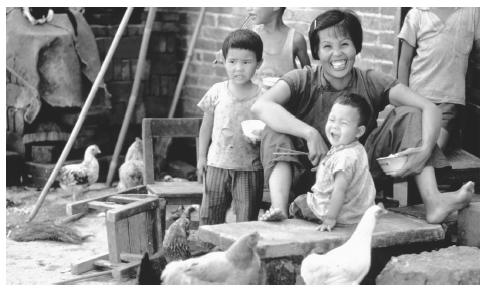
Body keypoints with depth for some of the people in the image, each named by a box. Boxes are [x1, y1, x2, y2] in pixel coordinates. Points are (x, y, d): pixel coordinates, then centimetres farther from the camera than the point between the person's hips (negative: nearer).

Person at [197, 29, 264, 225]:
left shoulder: (262, 96, -6)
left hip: (249, 168, -3)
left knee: (246, 220, 1)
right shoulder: (217, 92, 2)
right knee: (209, 217, 7)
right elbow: (206, 126, 12)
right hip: (217, 164, 3)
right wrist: (201, 156, 12)